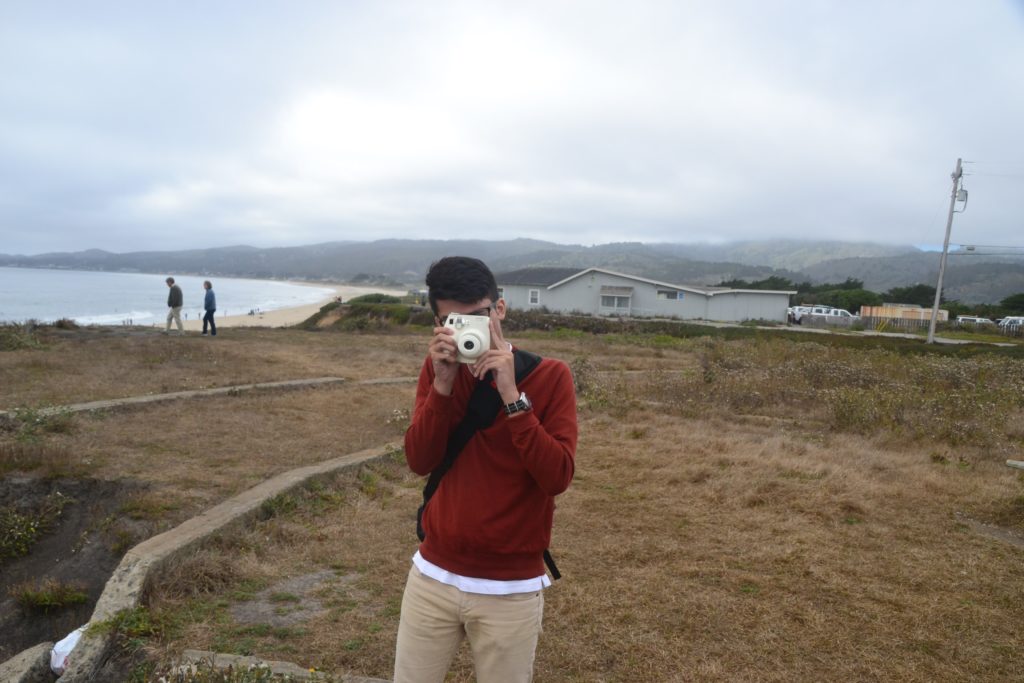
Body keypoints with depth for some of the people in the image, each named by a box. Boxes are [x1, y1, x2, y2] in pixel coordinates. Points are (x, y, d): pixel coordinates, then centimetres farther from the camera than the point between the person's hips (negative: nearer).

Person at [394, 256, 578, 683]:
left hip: (511, 589, -3)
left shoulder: (549, 376, -11)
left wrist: (511, 394, -27)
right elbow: (419, 461, -9)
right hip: (433, 575, 3)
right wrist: (443, 383, -20)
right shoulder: (437, 369, 0)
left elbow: (557, 477, -20)